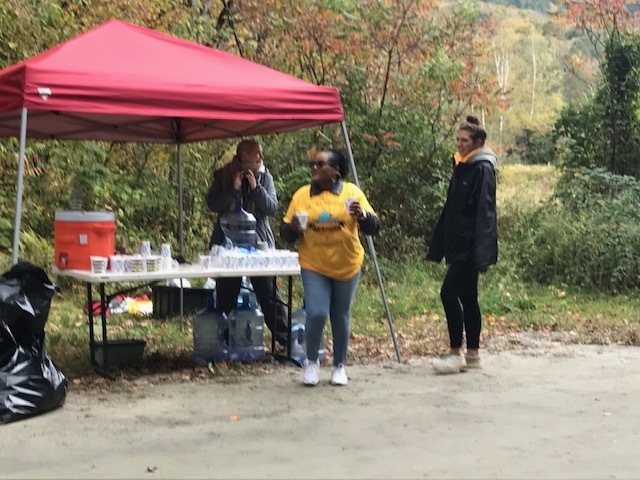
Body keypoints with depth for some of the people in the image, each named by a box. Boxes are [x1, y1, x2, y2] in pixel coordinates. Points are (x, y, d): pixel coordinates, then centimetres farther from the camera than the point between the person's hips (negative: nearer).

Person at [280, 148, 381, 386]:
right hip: (313, 267, 0)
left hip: (346, 266, 0)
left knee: (341, 317, 10)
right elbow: (285, 232, 3)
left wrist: (362, 215, -28)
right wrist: (293, 228, -20)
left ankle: (339, 366, 28)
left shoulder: (352, 192, -4)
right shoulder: (302, 195, -1)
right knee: (316, 313, -13)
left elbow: (374, 228, -7)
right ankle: (311, 361, 11)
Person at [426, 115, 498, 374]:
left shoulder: (483, 168, -11)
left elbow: (484, 211, -18)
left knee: (449, 293, -11)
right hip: (458, 244, 9)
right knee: (467, 297, 11)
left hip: (470, 245, -9)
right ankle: (472, 354, 18)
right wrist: (439, 245, 17)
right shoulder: (461, 166, 15)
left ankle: (456, 354, -3)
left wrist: (480, 250, -25)